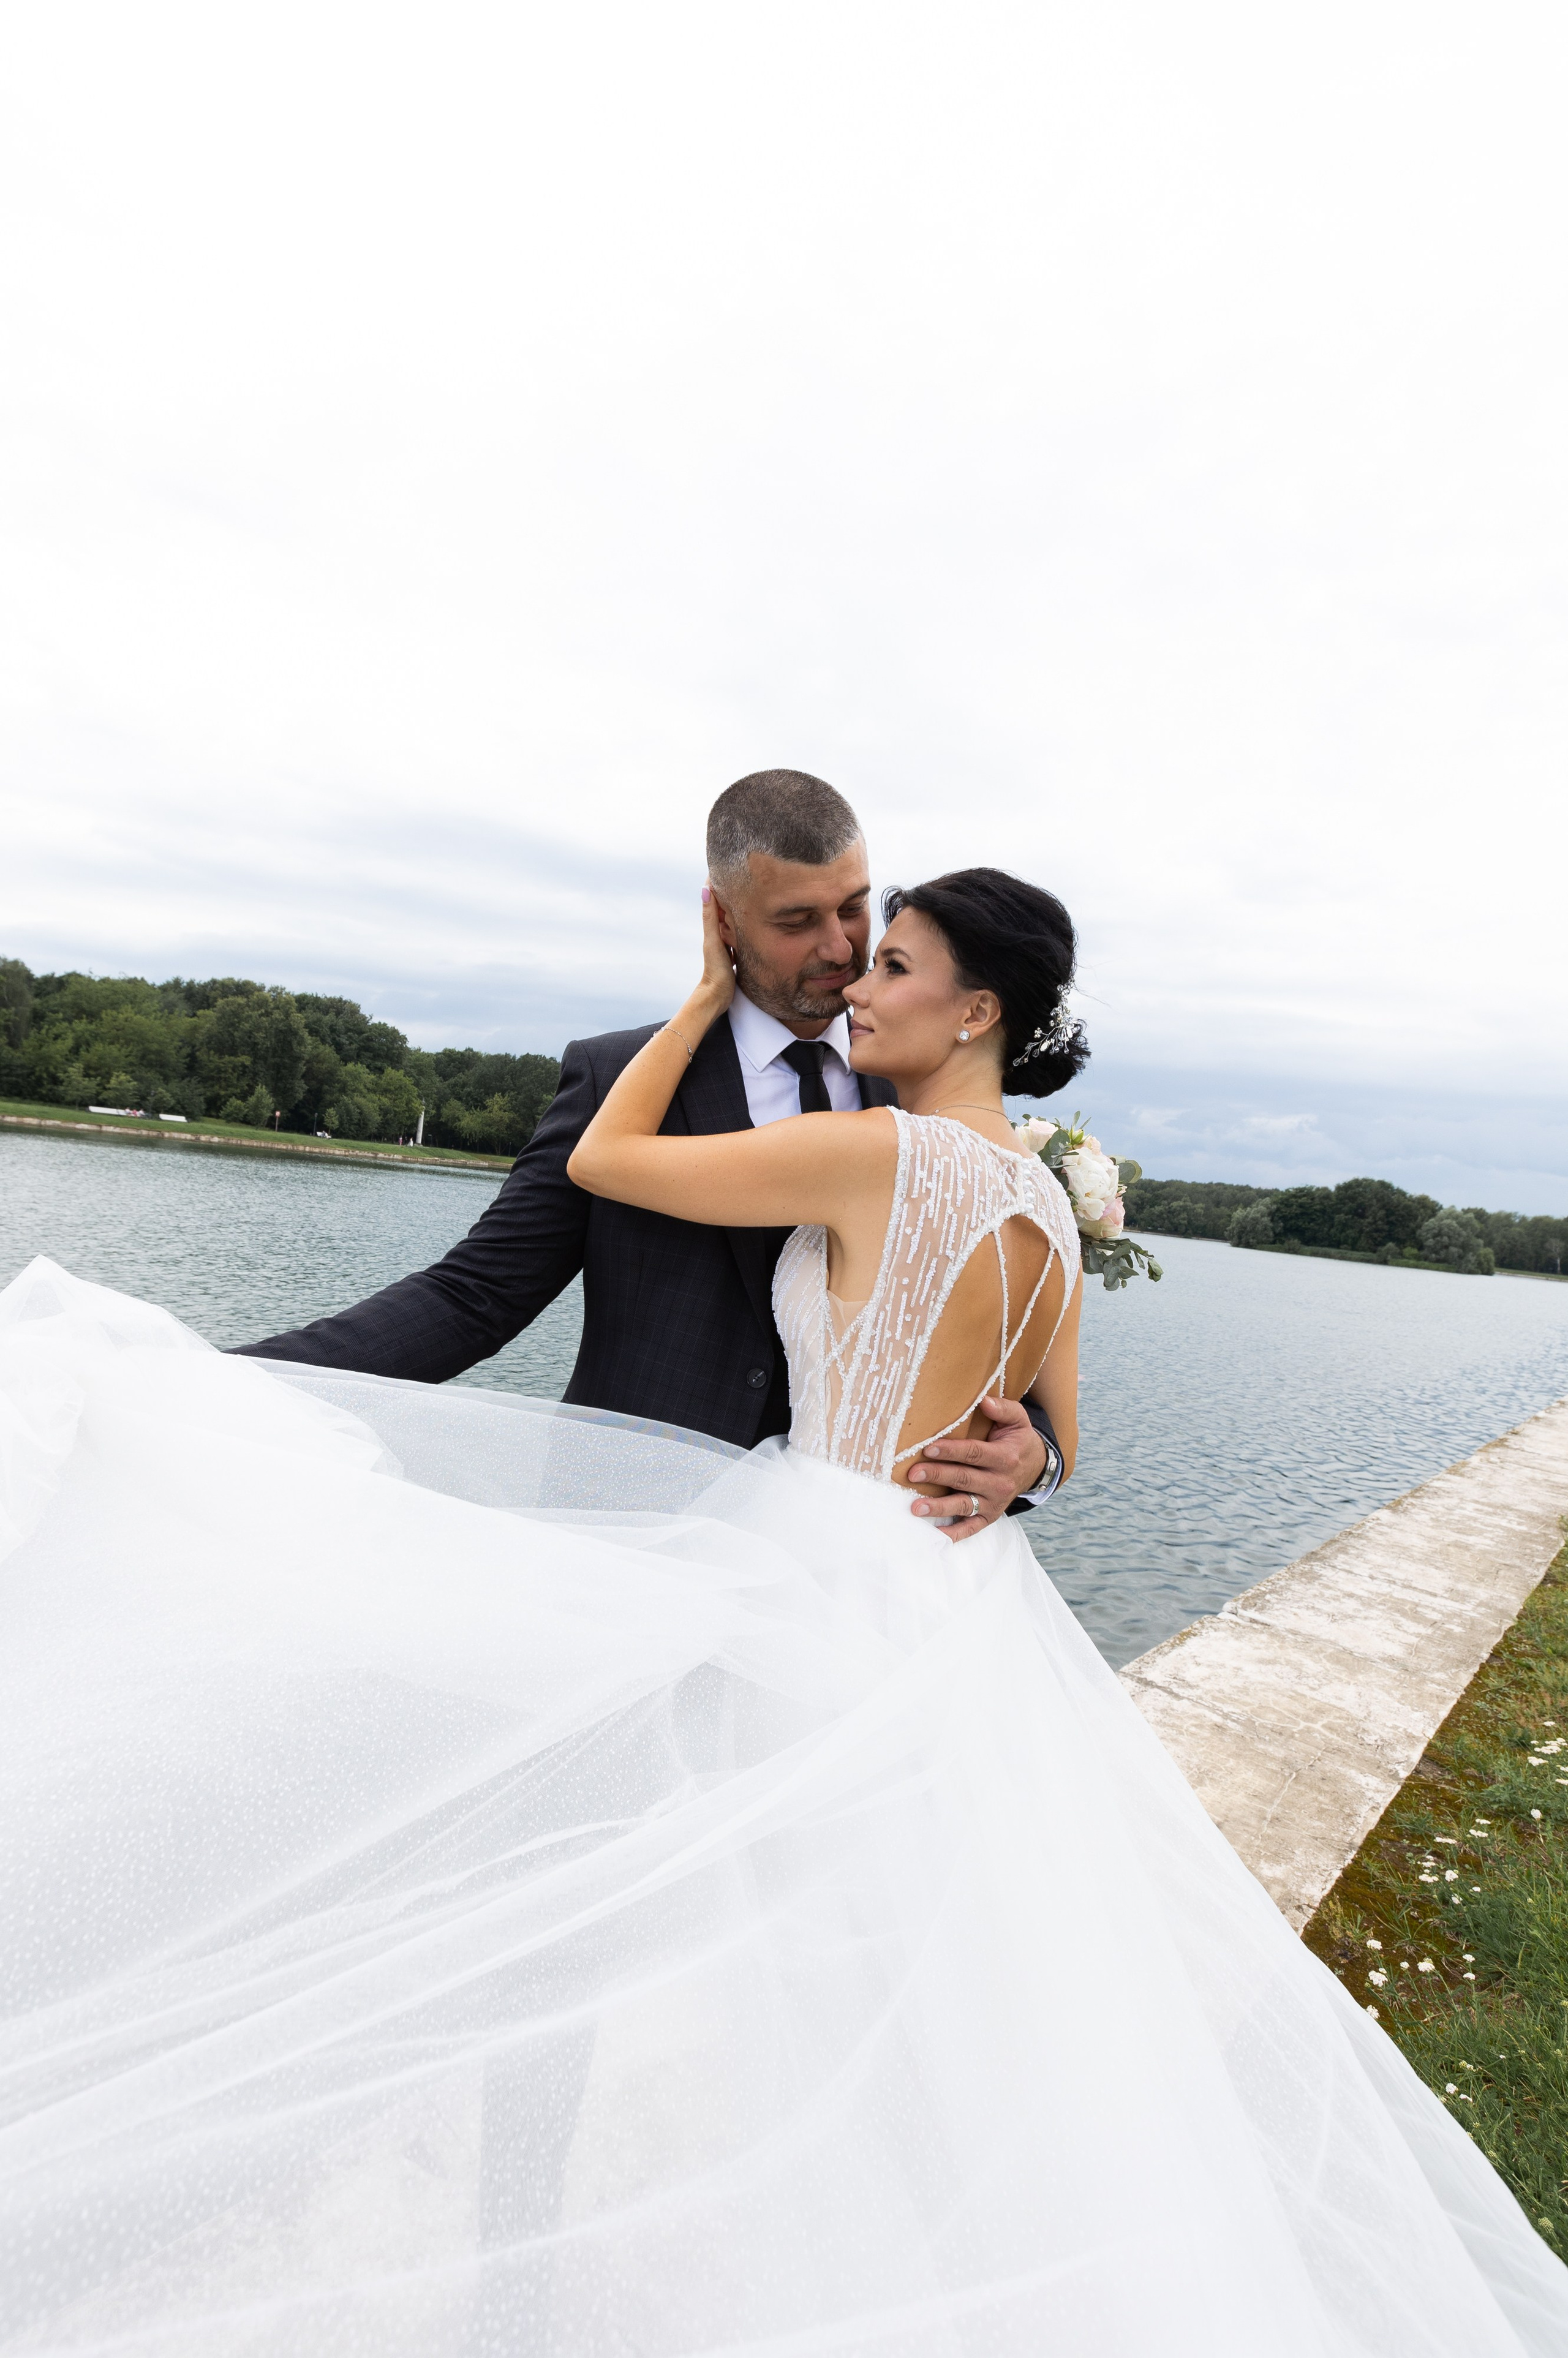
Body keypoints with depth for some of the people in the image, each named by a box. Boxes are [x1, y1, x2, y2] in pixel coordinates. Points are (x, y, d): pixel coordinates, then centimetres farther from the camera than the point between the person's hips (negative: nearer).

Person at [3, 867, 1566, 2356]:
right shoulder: (1052, 1218, 5)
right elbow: (1048, 1450, 12)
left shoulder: (877, 1151, -19)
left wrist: (711, 993, -3)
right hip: (964, 1618, 8)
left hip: (835, 1597, -8)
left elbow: (601, 1161, -12)